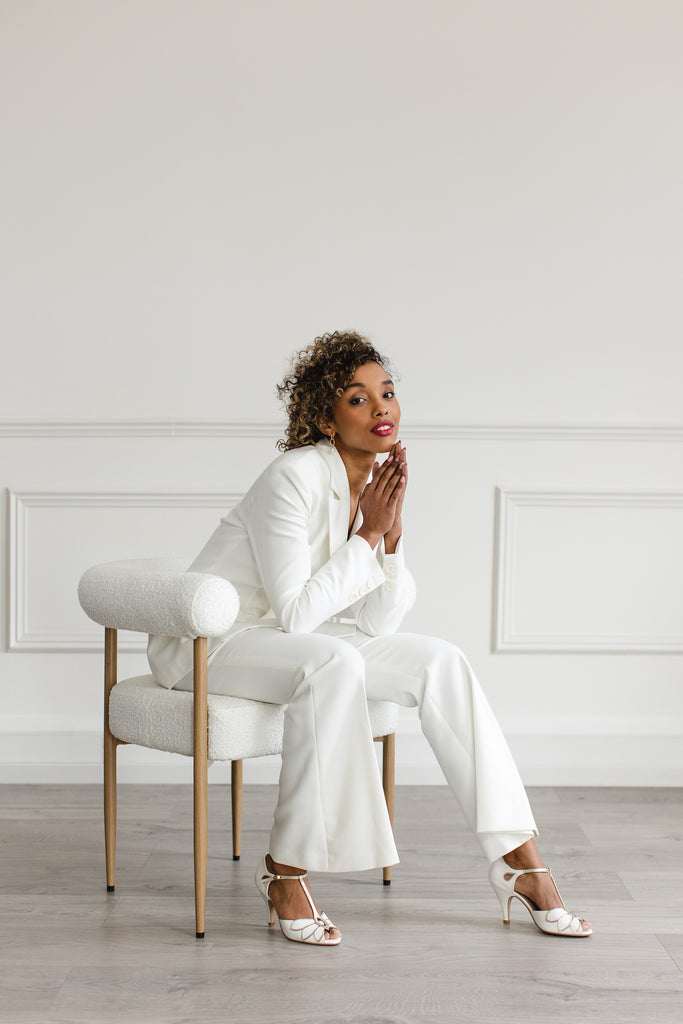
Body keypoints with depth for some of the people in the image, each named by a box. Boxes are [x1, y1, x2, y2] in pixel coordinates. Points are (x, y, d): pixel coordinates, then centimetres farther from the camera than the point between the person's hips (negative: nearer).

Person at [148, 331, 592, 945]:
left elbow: (379, 623, -1)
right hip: (204, 644, -7)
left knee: (441, 661, -9)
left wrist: (392, 533, -14)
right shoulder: (295, 478, -23)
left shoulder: (378, 481, 0)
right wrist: (368, 533, -20)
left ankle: (519, 862, -5)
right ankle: (286, 872, -24)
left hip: (289, 640, 7)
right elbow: (296, 613, -23)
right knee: (334, 663, -36)